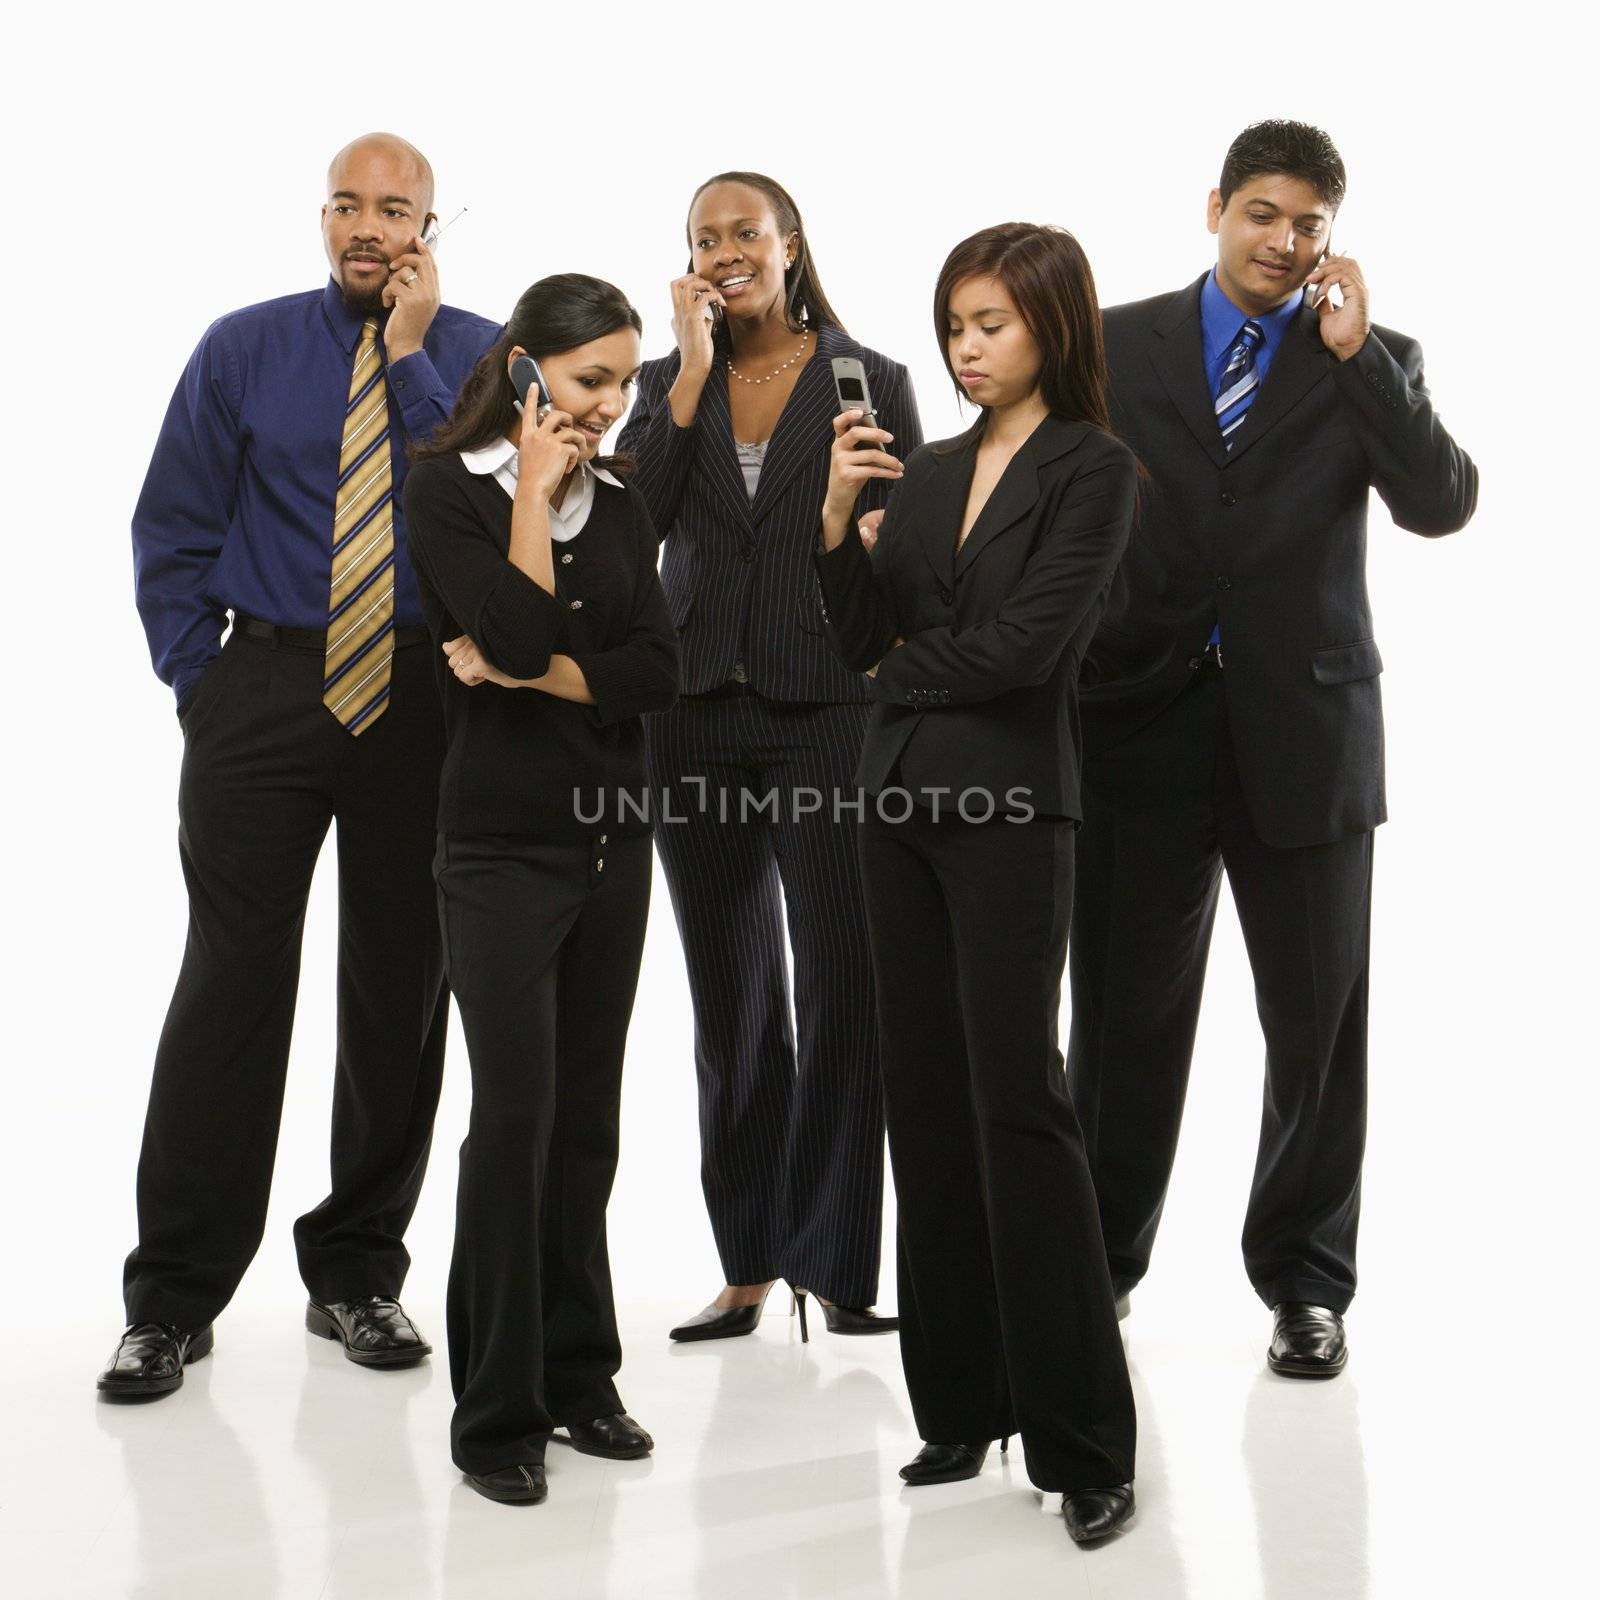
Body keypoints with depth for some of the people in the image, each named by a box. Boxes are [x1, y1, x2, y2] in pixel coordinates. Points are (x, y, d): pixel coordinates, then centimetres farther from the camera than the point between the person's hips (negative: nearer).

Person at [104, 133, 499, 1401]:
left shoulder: (480, 356, 4)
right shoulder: (245, 349, 7)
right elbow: (173, 529, 9)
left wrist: (412, 358, -12)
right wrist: (197, 681, 2)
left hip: (421, 705, 1)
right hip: (265, 694, 0)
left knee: (403, 992, 7)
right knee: (230, 985, -4)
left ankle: (359, 1274, 22)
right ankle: (175, 1297, 6)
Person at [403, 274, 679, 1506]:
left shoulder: (621, 508, 10)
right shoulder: (448, 488, -3)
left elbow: (659, 671, 0)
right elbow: (514, 630, -18)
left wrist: (527, 672, -12)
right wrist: (535, 490, -9)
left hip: (614, 835, 5)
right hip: (503, 839, -5)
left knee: (589, 1114, 8)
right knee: (516, 1114, -7)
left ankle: (579, 1375, 19)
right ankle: (496, 1409, 2)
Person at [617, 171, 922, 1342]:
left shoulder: (871, 381, 3)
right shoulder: (669, 383, 11)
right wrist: (693, 371, -6)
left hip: (829, 710, -3)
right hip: (698, 718, 3)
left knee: (842, 987, -7)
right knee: (732, 999, 9)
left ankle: (833, 1260, 3)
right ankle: (749, 1263, 18)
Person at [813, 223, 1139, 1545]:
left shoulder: (1093, 468, -5)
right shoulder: (929, 469, 14)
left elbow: (1024, 644, -15)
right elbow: (863, 639, 9)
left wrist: (903, 671, 1)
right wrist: (837, 515, -6)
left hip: (1011, 810, -7)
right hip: (899, 798, 7)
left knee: (1019, 1101, -9)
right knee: (927, 1097, 8)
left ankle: (1084, 1441, -2)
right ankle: (962, 1403, 17)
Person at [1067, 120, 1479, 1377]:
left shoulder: (1373, 361, 7)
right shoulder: (1117, 345, 8)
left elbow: (1442, 504, -8)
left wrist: (1353, 352, -13)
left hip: (1303, 725, 0)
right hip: (1141, 718, 0)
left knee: (1318, 1019, 4)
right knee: (1126, 1014, 7)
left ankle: (1305, 1282, 18)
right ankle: (1096, 1264, 22)